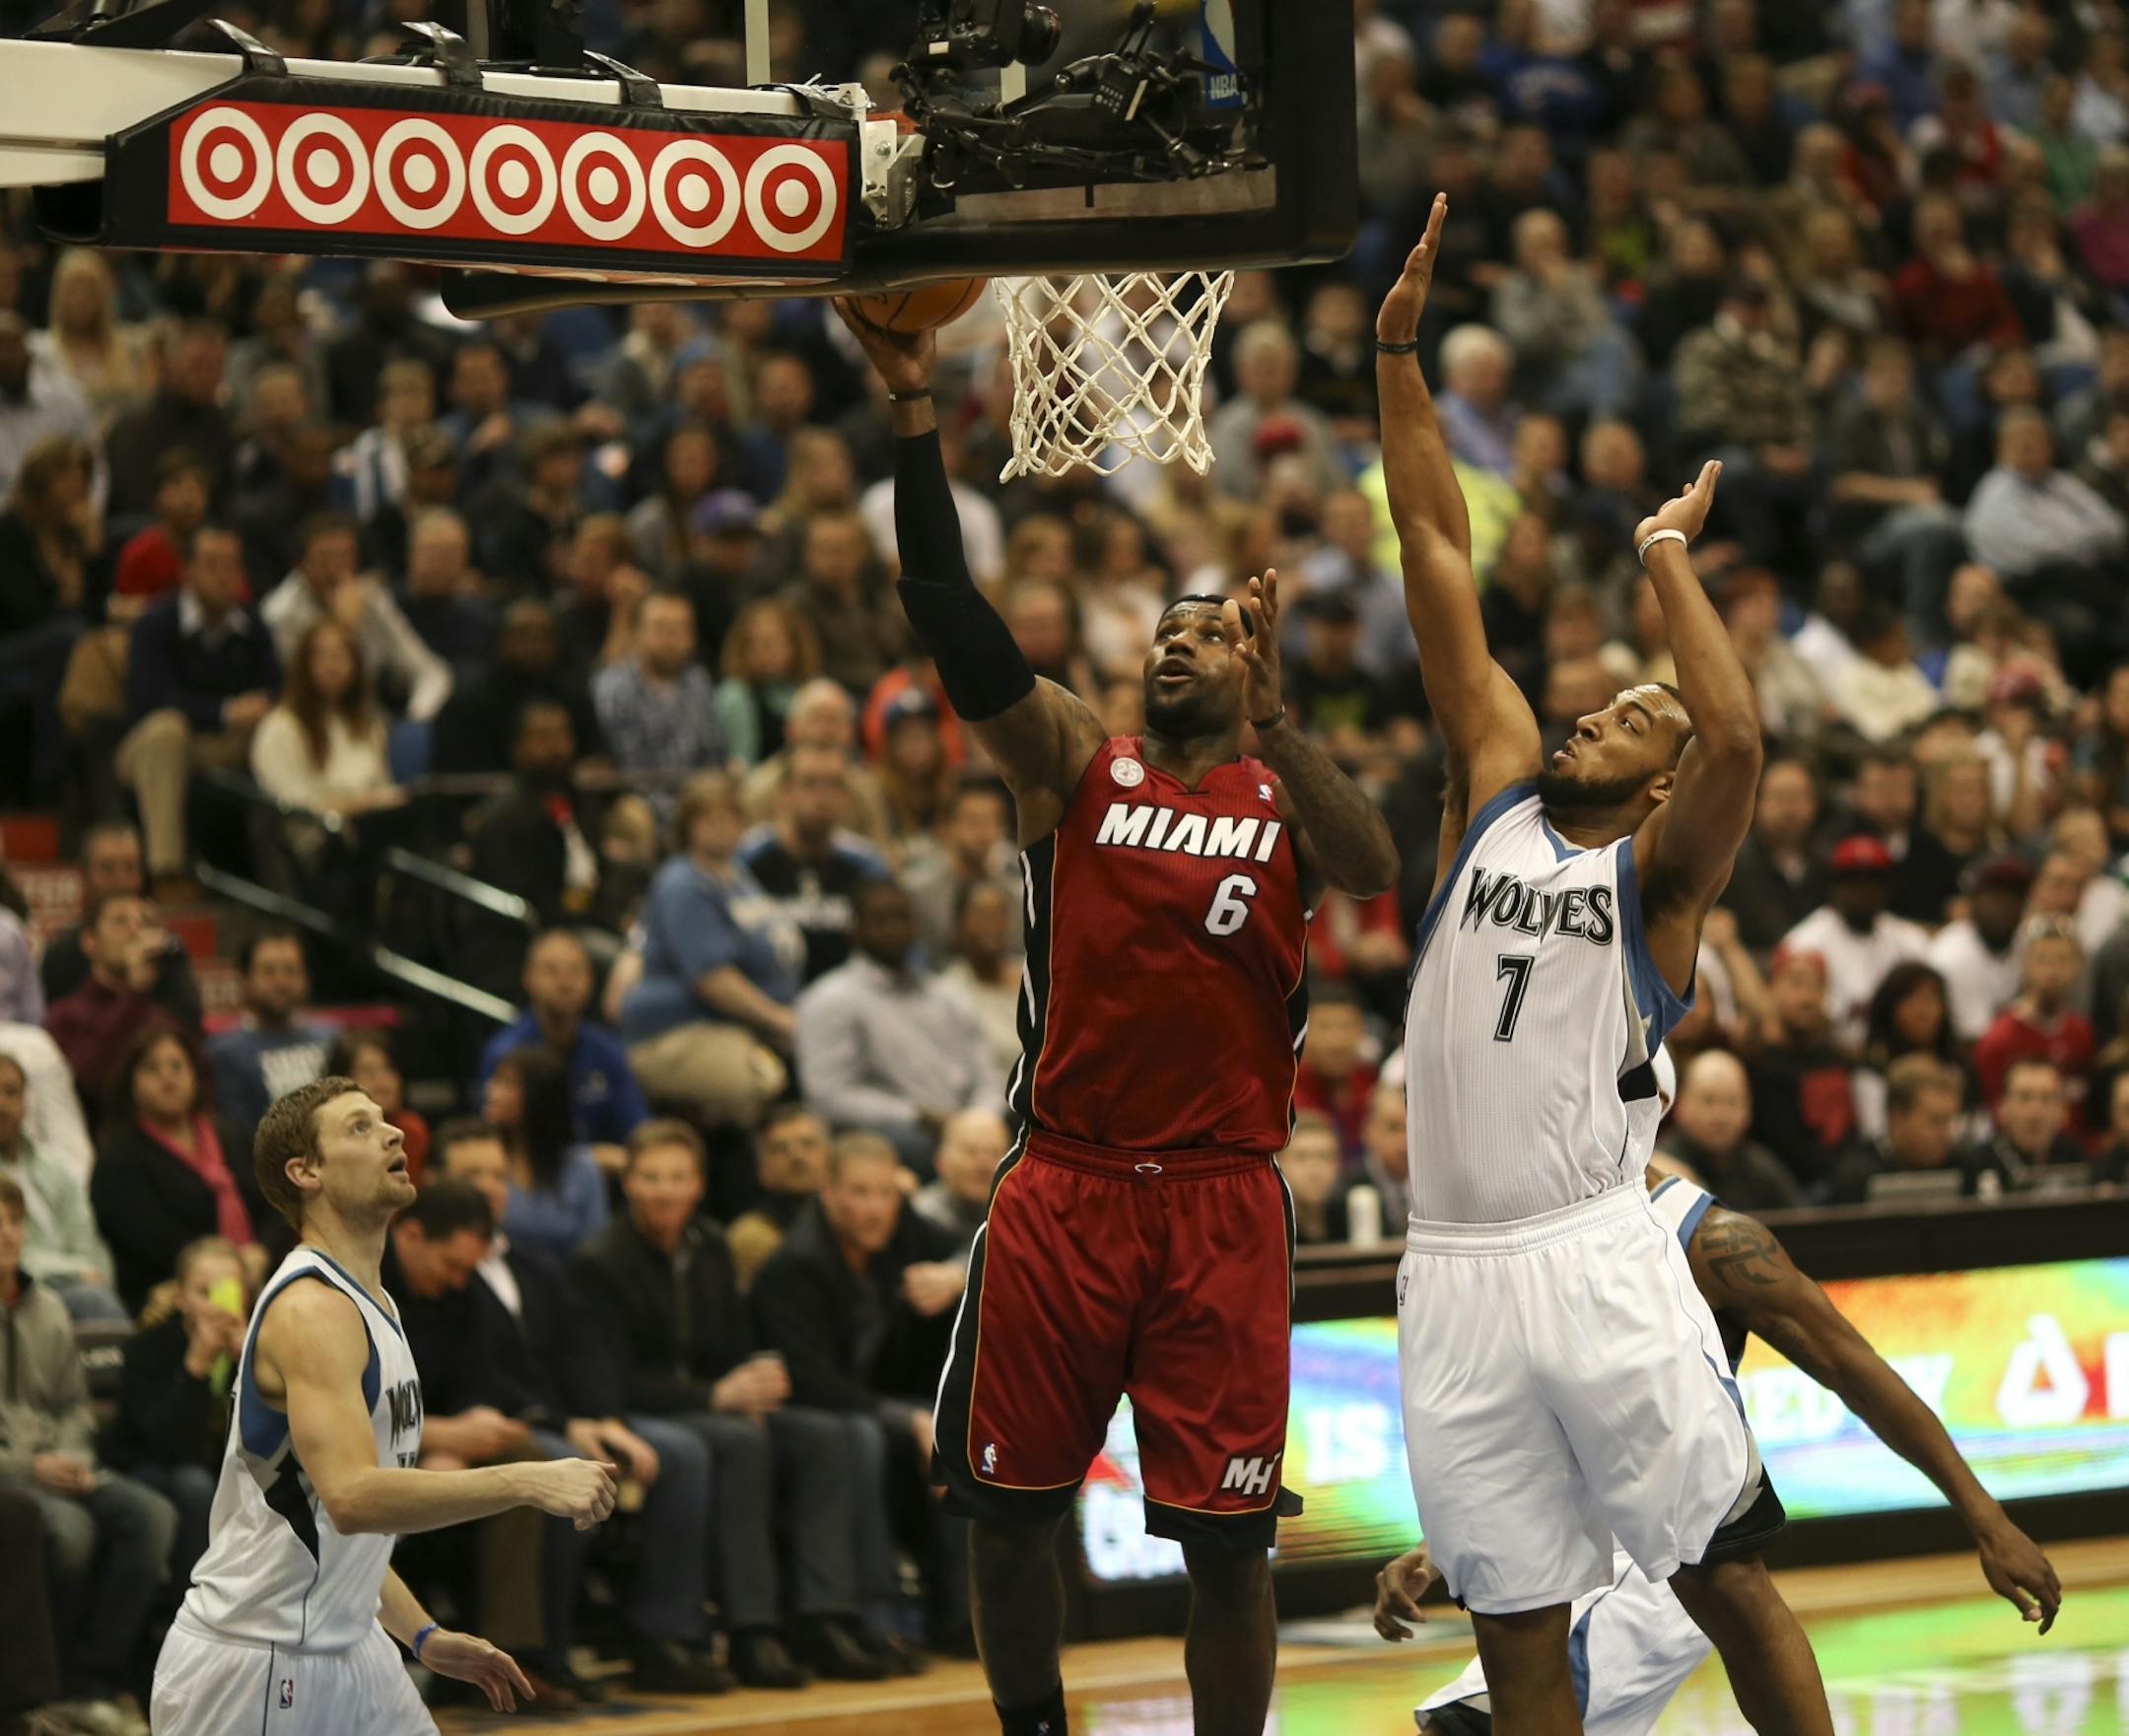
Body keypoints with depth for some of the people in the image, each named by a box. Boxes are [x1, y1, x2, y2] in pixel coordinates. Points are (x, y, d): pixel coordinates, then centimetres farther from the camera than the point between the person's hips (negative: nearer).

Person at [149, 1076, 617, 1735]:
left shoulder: (372, 1304, 14)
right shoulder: (311, 1310, -18)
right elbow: (352, 1498, -33)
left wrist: (424, 1636, 15)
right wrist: (529, 1483, -32)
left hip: (346, 1651, 10)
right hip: (254, 1663, -10)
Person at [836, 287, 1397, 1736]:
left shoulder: (1284, 797, 6)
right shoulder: (1074, 763, 7)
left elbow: (1376, 871, -16)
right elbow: (955, 623, -7)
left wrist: (1268, 714, -26)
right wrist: (916, 414, -18)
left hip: (1220, 1197, -1)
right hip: (1065, 1183, 1)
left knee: (1224, 1537, -1)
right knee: (1009, 1505, 7)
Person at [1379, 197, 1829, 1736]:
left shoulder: (1661, 870, 2)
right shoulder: (1497, 800, 14)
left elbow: (1738, 738, -20)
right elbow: (1440, 559, 12)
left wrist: (1671, 563, -7)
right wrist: (1400, 353, 10)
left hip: (1599, 1261, -4)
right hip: (1455, 1272, 5)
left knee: (1729, 1580, -2)